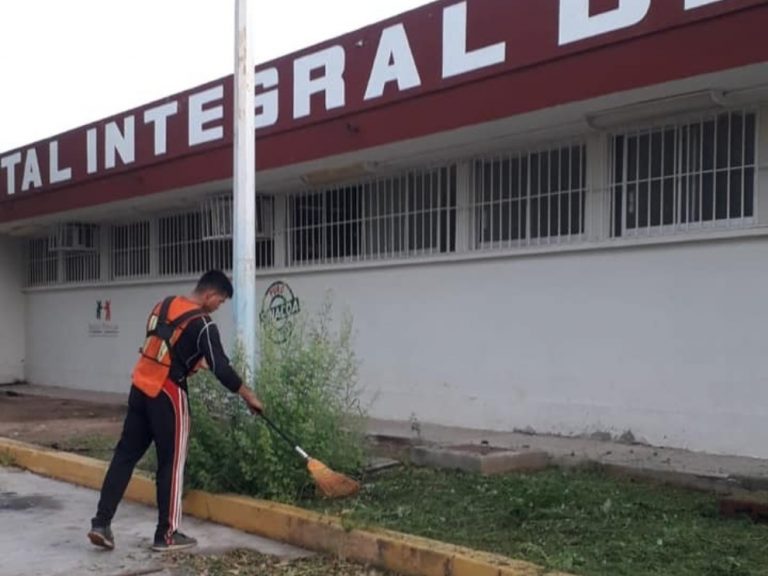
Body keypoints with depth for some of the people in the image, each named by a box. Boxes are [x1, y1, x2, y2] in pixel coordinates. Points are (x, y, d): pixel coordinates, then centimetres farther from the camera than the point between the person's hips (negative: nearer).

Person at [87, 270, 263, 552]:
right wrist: (248, 395, -3)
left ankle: (101, 523, 12)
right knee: (171, 463, 3)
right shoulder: (202, 325, -14)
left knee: (126, 453, 12)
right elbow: (221, 367, -14)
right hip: (167, 394, -7)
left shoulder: (165, 305, 9)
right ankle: (166, 535, 10)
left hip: (141, 386, 7)